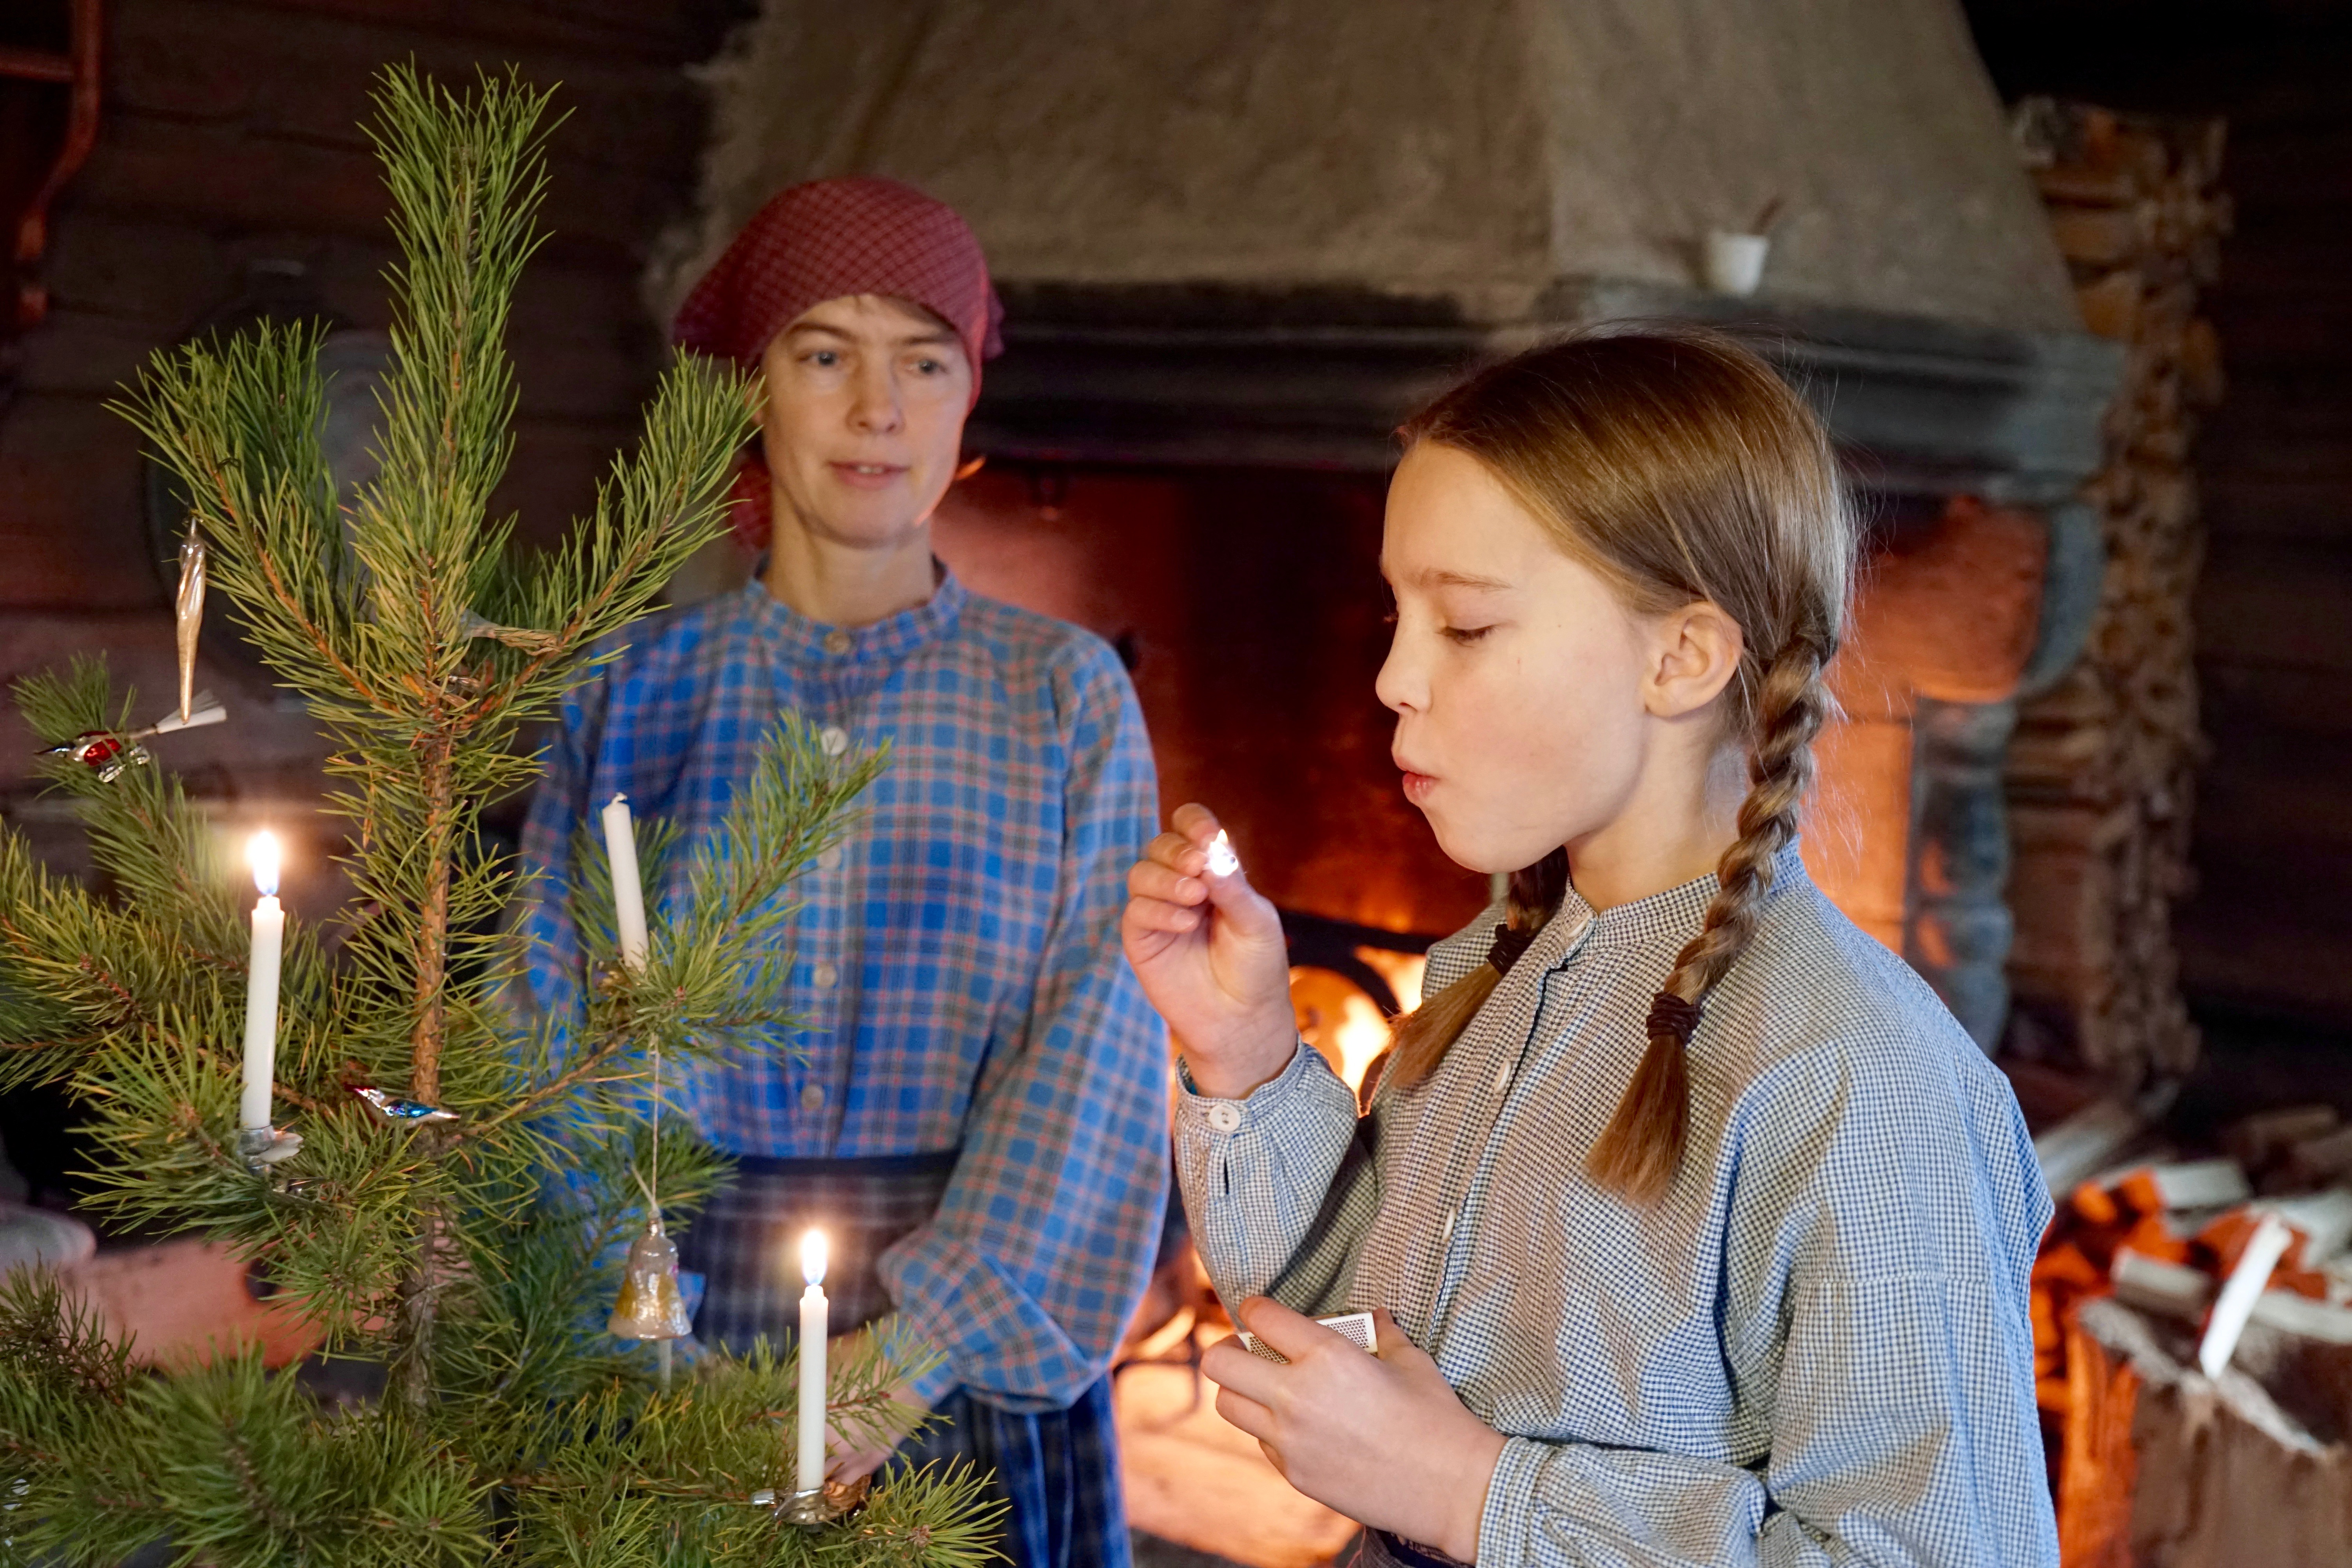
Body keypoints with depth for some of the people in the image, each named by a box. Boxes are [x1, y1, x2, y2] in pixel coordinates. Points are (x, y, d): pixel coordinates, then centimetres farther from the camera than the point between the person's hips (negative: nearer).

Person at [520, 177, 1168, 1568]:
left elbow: (1098, 1045, -8)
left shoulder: (1065, 692, -1)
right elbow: (551, 1032, 2)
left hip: (974, 1333, -1)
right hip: (681, 1316, 1)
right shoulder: (638, 688, 2)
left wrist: (925, 1337, -18)